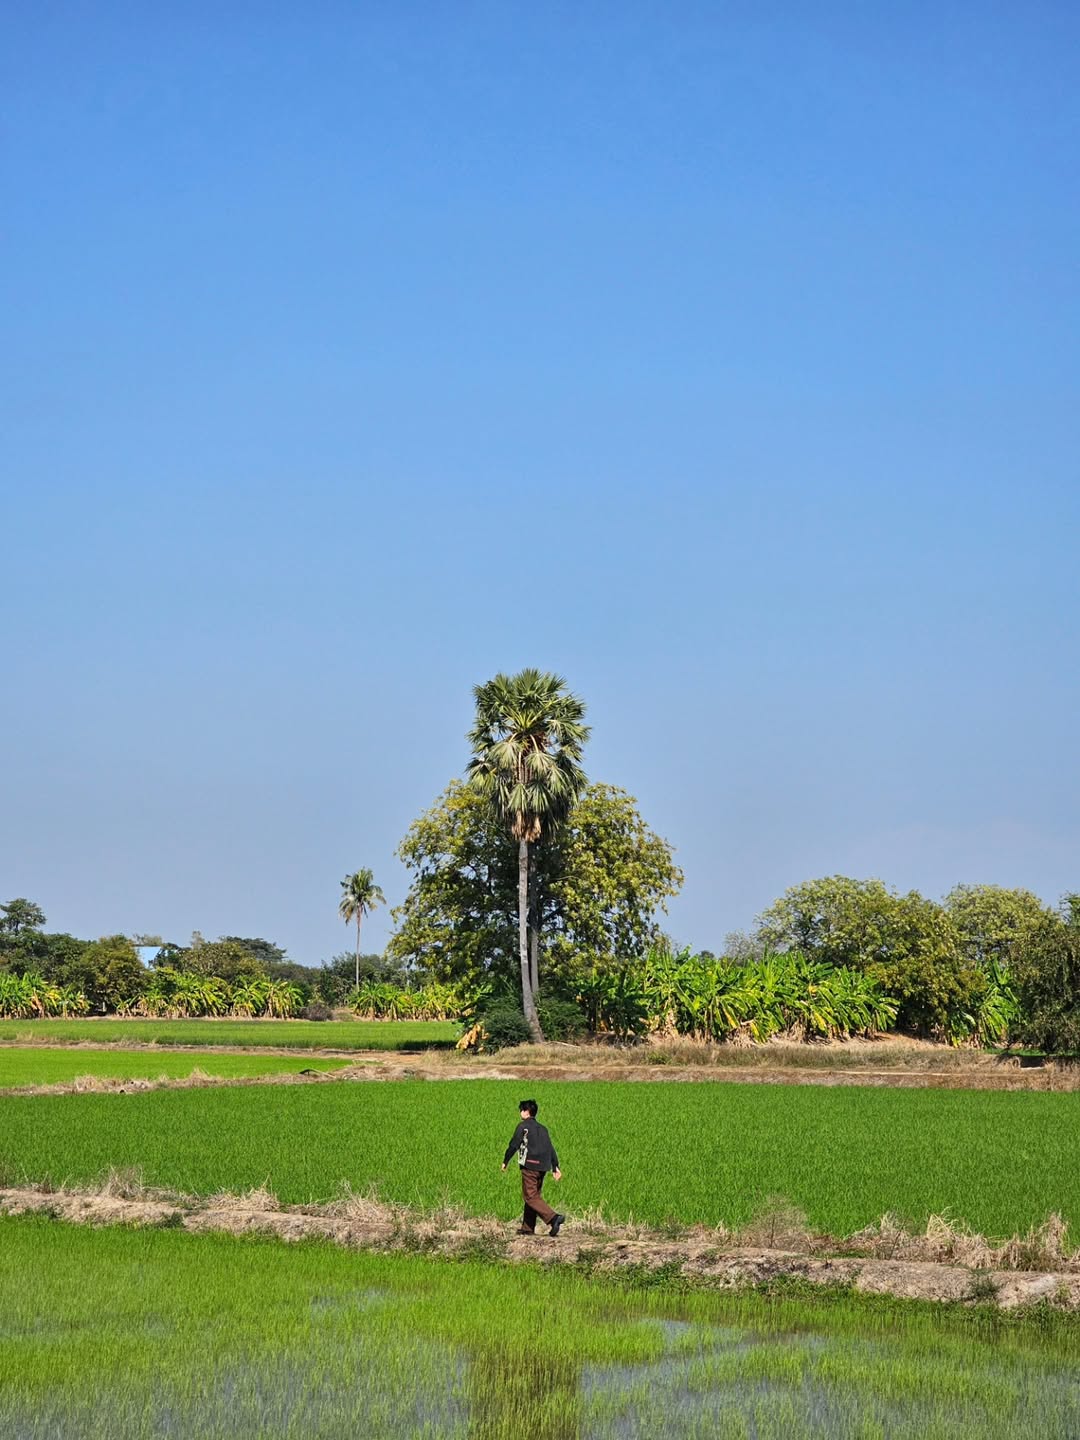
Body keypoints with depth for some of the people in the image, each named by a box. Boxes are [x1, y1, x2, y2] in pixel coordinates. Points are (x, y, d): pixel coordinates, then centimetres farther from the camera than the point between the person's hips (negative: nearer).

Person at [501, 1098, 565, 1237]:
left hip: (530, 1166, -8)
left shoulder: (523, 1126, -3)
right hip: (542, 1166, 8)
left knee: (531, 1196, -8)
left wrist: (505, 1161, 4)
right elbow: (551, 1149, 16)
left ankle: (553, 1218, -24)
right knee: (533, 1195, 14)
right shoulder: (542, 1128, 18)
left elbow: (513, 1144, -6)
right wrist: (555, 1167, 16)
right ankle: (528, 1228, 14)